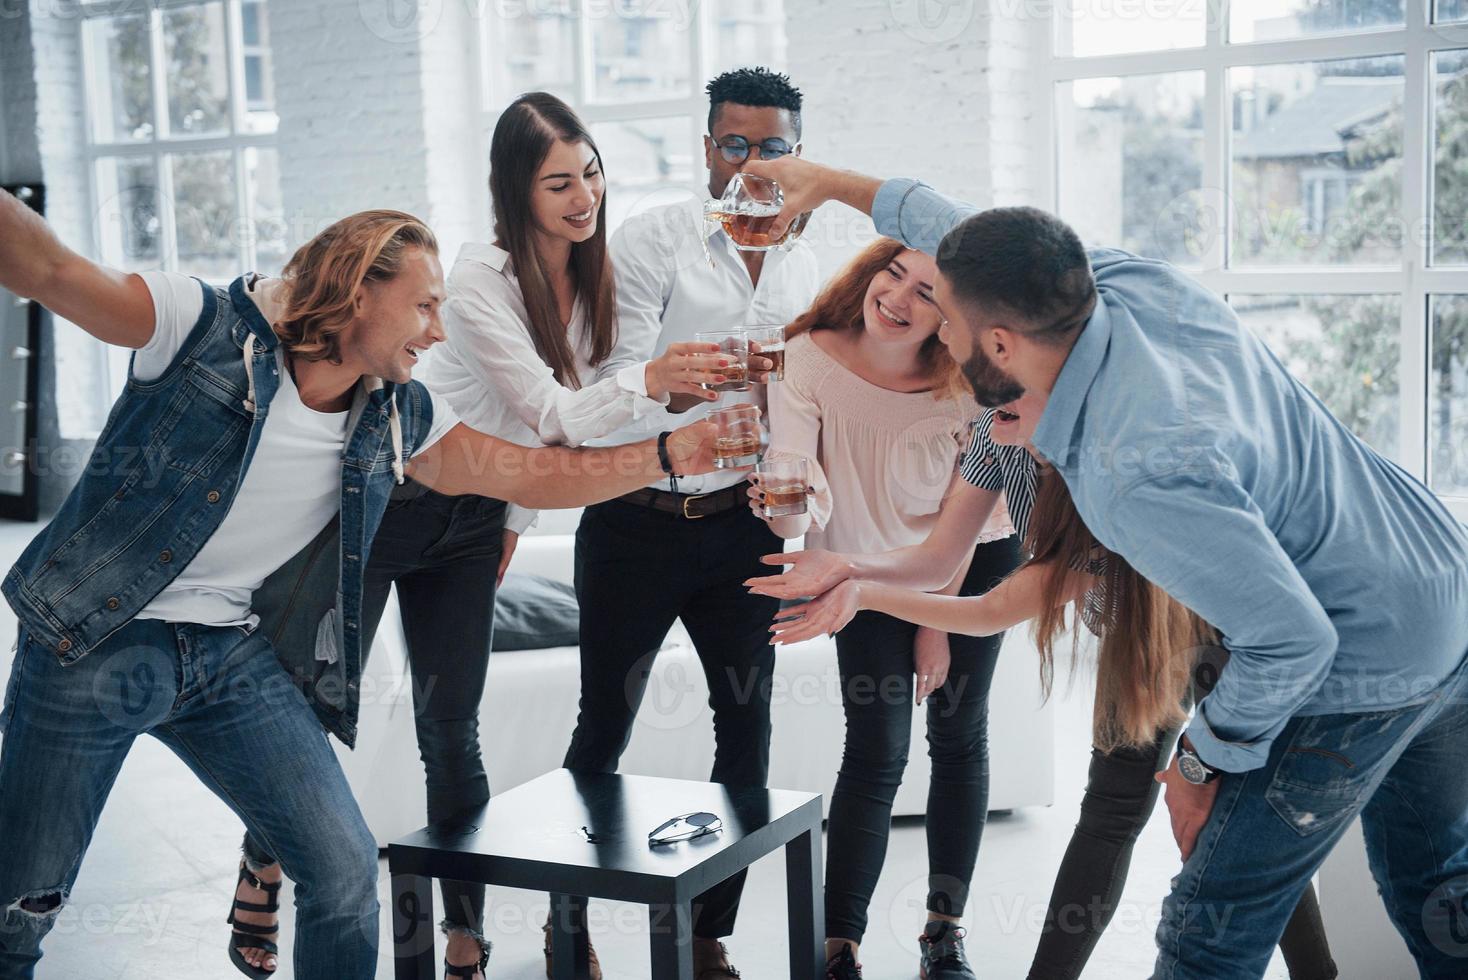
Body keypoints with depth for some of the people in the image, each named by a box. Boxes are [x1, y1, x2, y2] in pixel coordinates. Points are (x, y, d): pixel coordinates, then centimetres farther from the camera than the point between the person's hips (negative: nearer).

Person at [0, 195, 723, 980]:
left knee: (345, 871, -2)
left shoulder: (397, 418, 2)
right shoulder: (204, 328, -14)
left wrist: (669, 454, -4)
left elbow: (531, 474, 5)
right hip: (93, 643, -4)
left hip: (231, 652, 5)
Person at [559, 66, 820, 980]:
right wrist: (686, 381, -34)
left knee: (747, 719, 4)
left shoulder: (803, 265, 7)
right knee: (607, 722, 7)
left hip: (740, 522, 4)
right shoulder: (651, 240, -9)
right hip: (638, 519, -4)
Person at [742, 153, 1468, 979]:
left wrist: (1205, 759, -13)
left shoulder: (1138, 476, -35)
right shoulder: (1133, 281, -10)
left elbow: (1292, 638, -30)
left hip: (1363, 676, -9)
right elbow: (983, 239, 8)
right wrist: (834, 182, 19)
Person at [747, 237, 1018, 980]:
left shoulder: (965, 383, -21)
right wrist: (788, 508, -53)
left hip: (970, 564, 1)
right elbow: (802, 509, -30)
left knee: (959, 736, 2)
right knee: (878, 749, -8)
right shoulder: (810, 360, -23)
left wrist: (938, 624, -9)